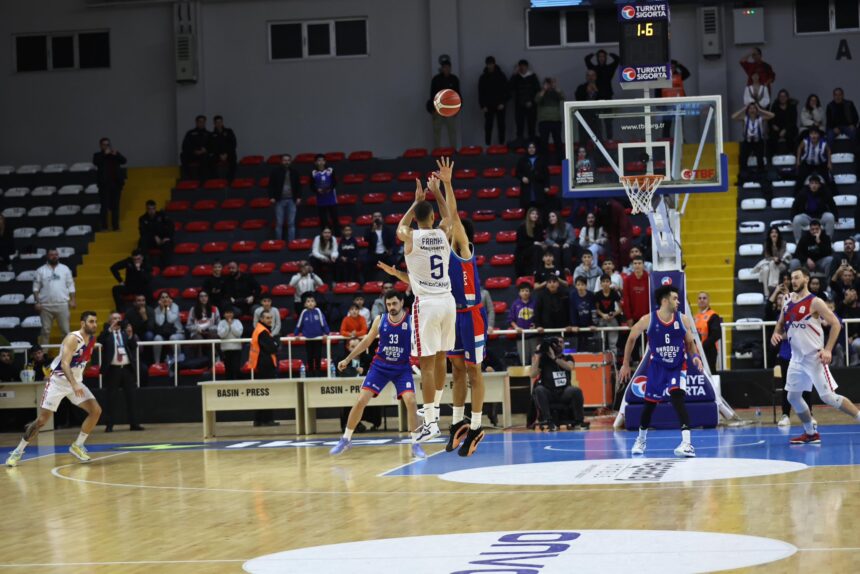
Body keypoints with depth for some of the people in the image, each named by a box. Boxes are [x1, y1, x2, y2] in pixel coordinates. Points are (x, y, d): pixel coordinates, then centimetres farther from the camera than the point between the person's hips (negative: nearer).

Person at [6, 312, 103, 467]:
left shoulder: (92, 340, 2)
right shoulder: (73, 339, -22)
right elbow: (65, 363, -34)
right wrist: (74, 384, -47)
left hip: (76, 382, 7)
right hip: (58, 381, -7)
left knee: (96, 410, -8)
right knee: (42, 420, -7)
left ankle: (77, 445, 5)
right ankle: (18, 451, 7)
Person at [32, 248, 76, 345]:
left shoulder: (65, 269, 9)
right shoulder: (41, 271, 5)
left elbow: (70, 286, 8)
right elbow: (36, 288, 3)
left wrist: (72, 300, 0)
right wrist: (37, 302, -5)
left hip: (62, 304, 1)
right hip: (46, 305, -1)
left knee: (65, 330, 2)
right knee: (45, 330, 3)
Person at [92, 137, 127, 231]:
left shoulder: (116, 154, 13)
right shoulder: (98, 155, 6)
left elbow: (124, 161, -1)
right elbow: (95, 162, -13)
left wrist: (116, 154, -16)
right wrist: (104, 154, -16)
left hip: (116, 183, 2)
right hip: (104, 184, -2)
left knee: (115, 206, 3)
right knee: (104, 206, -6)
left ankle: (115, 226, 6)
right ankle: (103, 226, -6)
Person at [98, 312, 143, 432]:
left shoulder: (125, 332, 12)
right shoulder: (107, 333, 5)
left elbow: (133, 346, 3)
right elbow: (100, 340, -15)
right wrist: (110, 328, -22)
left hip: (127, 368, 3)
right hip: (112, 369, -3)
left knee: (132, 396, 3)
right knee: (109, 397, -1)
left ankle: (133, 423, 9)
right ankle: (109, 425, 4)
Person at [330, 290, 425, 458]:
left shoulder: (411, 322, -12)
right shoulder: (380, 320, -5)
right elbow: (367, 341, 8)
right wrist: (348, 359, 8)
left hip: (402, 368, -2)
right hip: (380, 366, 2)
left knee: (411, 401, -19)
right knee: (361, 401, -4)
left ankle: (416, 445, -7)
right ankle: (345, 439, 12)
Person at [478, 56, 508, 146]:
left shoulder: (501, 76, 1)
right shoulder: (483, 77, 4)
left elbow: (506, 91, 0)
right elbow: (480, 93, 4)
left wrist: (503, 103, -9)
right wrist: (483, 106, -4)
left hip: (500, 105, -1)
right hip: (488, 105, 1)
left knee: (501, 125, 2)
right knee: (488, 126, -1)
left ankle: (501, 144, 6)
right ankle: (487, 144, 2)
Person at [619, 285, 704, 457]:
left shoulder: (683, 320, -10)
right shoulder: (648, 320, -14)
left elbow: (690, 343, 4)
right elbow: (632, 339, 2)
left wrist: (695, 357, -17)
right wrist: (626, 364, 5)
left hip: (678, 367, -1)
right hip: (657, 367, 1)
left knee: (677, 398, -23)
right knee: (650, 403, 13)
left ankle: (687, 443, -28)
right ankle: (641, 439, 38)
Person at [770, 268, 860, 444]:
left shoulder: (815, 302, -10)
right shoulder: (788, 303, 10)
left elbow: (836, 324, -13)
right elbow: (781, 325, 24)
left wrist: (828, 350, -20)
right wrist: (776, 334, 0)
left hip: (814, 357, -7)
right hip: (797, 357, 7)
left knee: (828, 397, -13)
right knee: (793, 396, 8)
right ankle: (811, 433, 21)